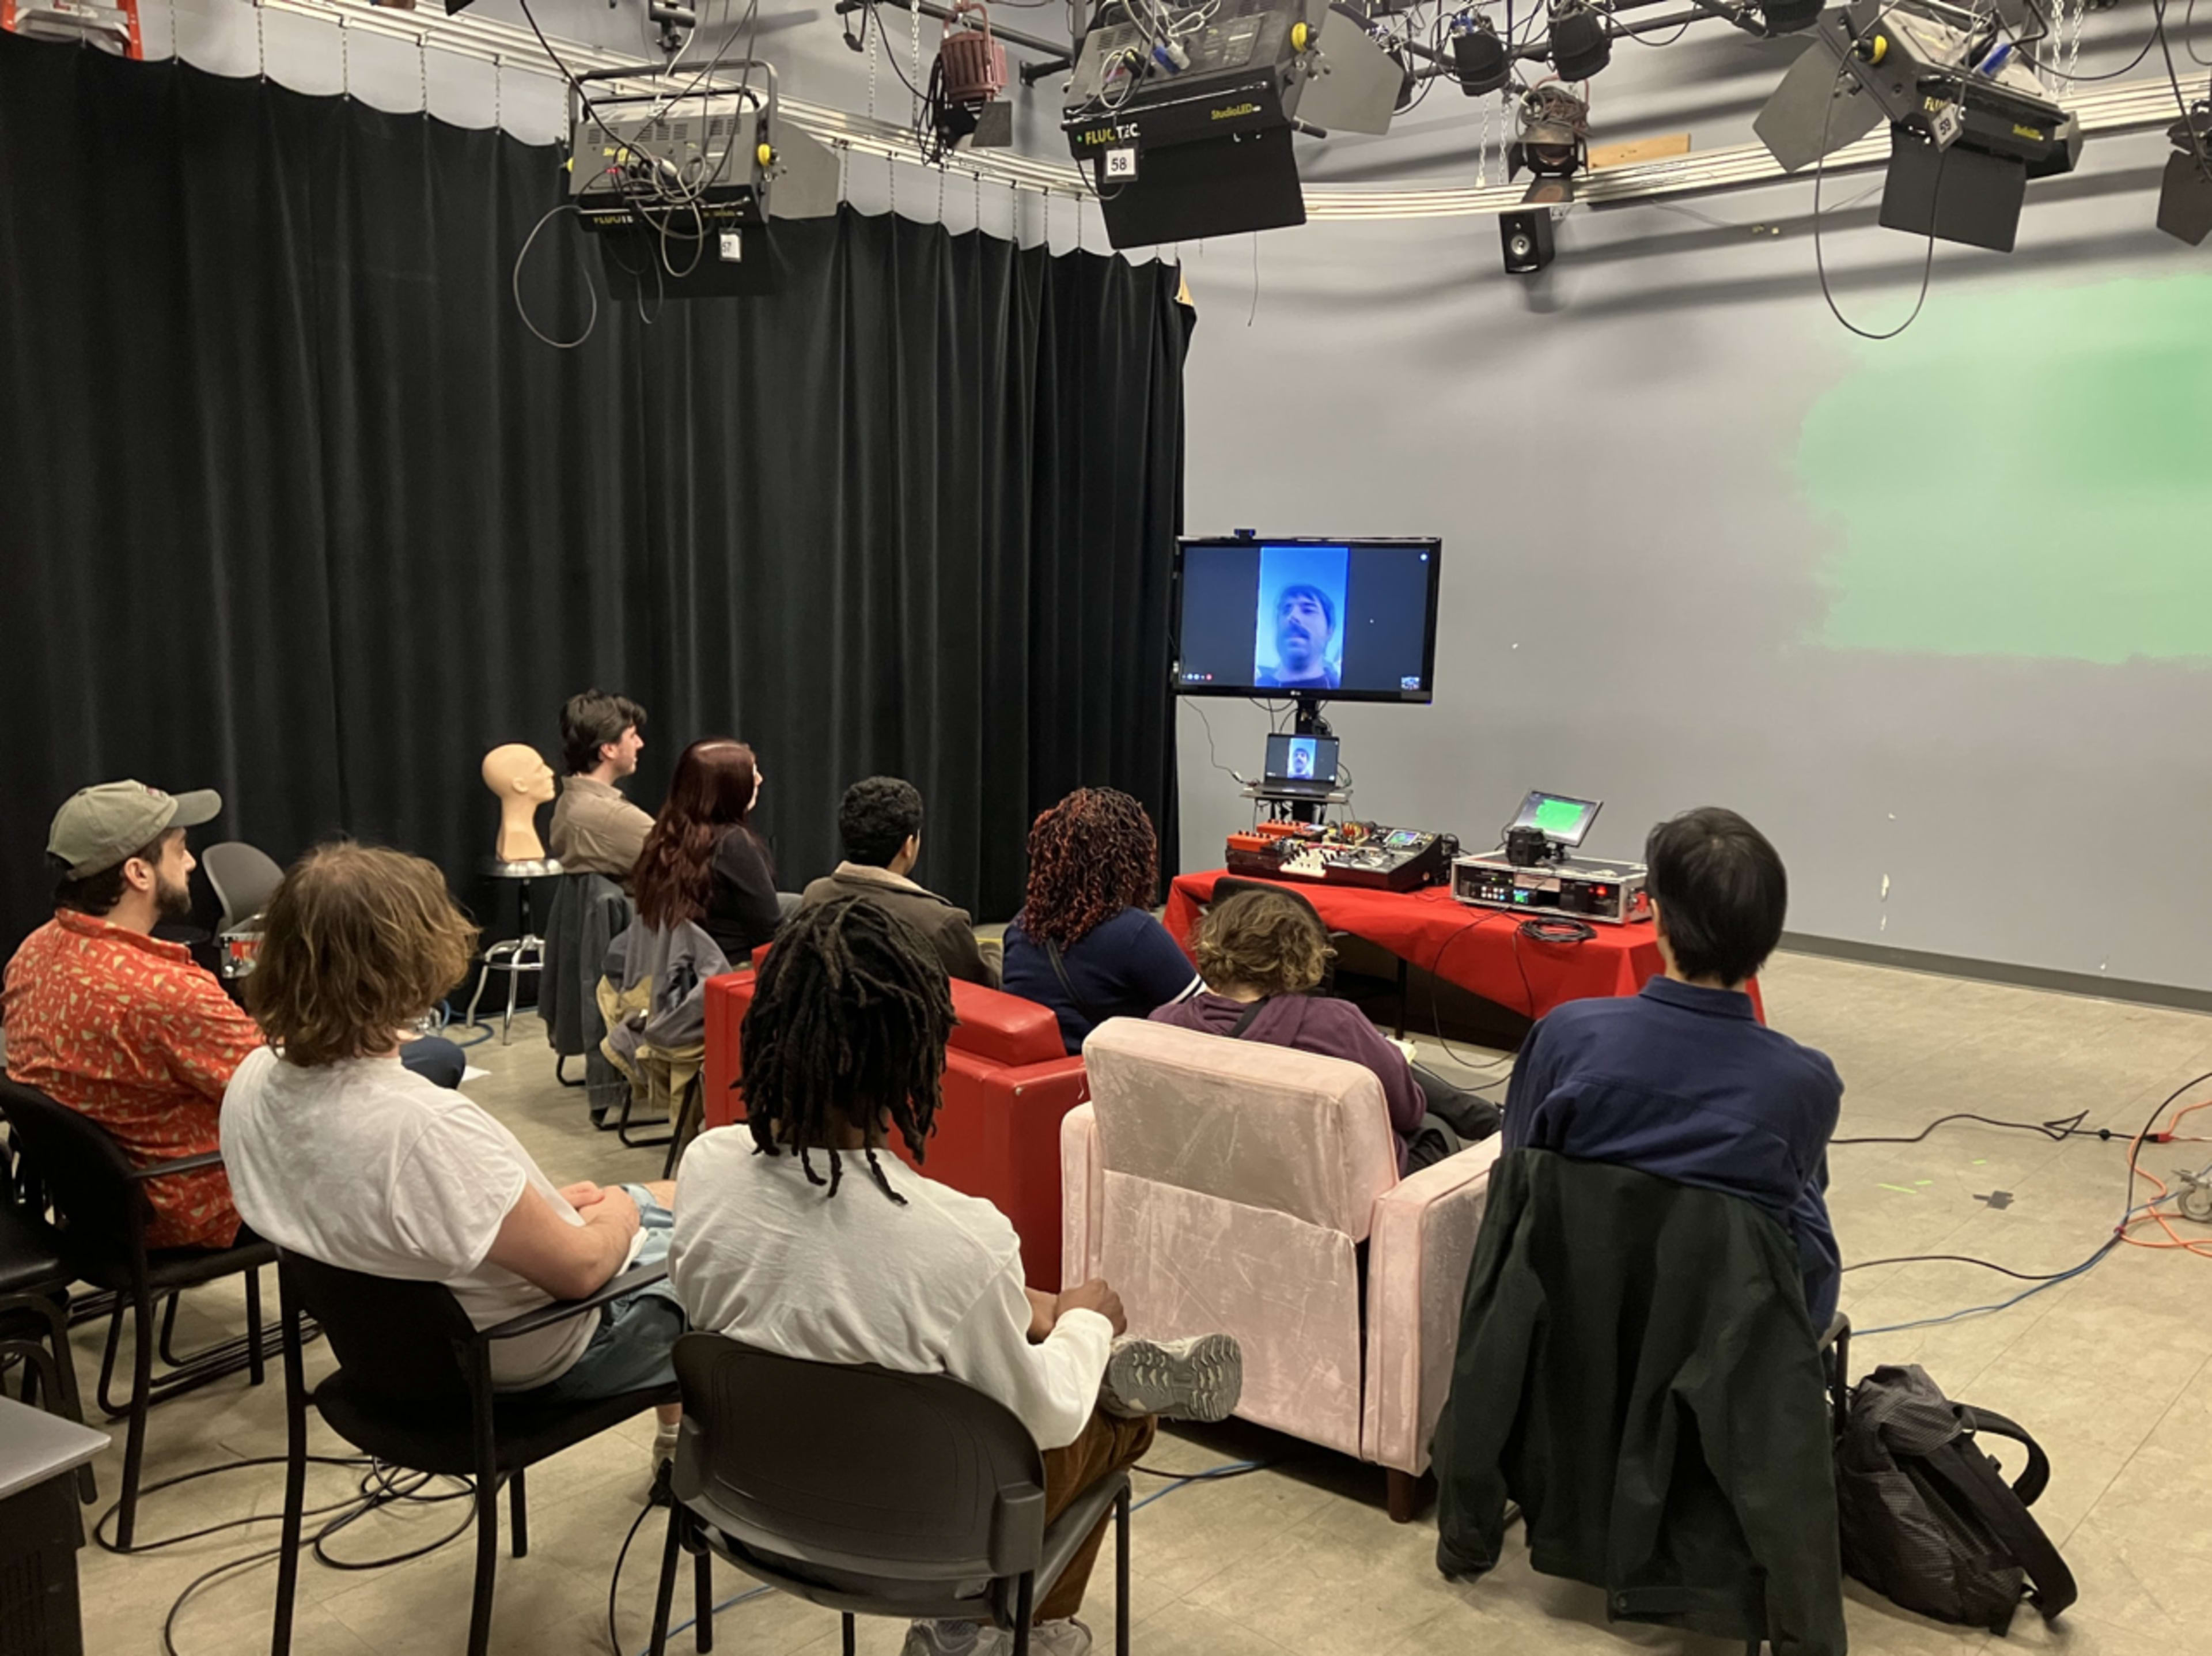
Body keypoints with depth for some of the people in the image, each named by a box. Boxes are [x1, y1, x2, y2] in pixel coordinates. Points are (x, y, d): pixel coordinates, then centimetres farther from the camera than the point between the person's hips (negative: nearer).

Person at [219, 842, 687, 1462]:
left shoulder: (253, 1085, -14)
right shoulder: (426, 1127, -39)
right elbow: (579, 1269, -26)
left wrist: (543, 1201, 4)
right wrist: (615, 1218, -5)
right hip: (530, 1360, -8)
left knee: (669, 1198, 27)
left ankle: (676, 1434, 43)